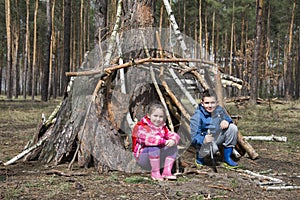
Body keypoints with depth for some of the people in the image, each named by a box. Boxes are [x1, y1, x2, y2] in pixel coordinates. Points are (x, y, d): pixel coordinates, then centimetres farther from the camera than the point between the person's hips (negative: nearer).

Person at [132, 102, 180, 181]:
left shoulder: (163, 127, 9)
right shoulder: (142, 127, -15)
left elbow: (173, 135, -1)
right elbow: (148, 138, -35)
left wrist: (173, 140, -27)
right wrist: (164, 141, -42)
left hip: (158, 157, 7)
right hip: (143, 158, -6)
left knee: (173, 147, -9)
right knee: (154, 147, -35)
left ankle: (167, 171, -9)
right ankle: (155, 173, -20)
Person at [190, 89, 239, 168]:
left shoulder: (220, 110, -7)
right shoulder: (197, 116, -23)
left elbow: (227, 119, 10)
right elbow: (194, 137, -25)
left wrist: (226, 121, -16)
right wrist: (204, 139, -46)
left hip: (217, 138, 6)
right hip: (203, 141, -6)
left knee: (232, 128, -15)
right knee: (213, 147, -38)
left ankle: (227, 158, -4)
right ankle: (199, 156, 0)